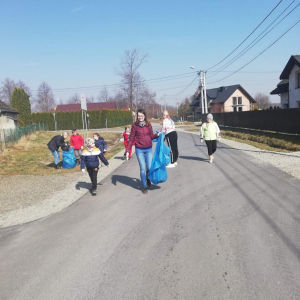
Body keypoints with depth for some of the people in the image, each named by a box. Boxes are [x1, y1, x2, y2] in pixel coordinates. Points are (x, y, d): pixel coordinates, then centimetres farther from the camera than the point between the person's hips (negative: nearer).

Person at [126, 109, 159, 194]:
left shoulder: (148, 124, 1)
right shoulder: (135, 125, -3)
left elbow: (151, 136, 11)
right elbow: (131, 139, -1)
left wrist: (157, 135, -9)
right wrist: (128, 150, -3)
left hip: (148, 149, 2)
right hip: (139, 150, -2)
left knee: (149, 167, 1)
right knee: (142, 168, 0)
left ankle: (148, 178, 36)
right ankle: (144, 186, 15)